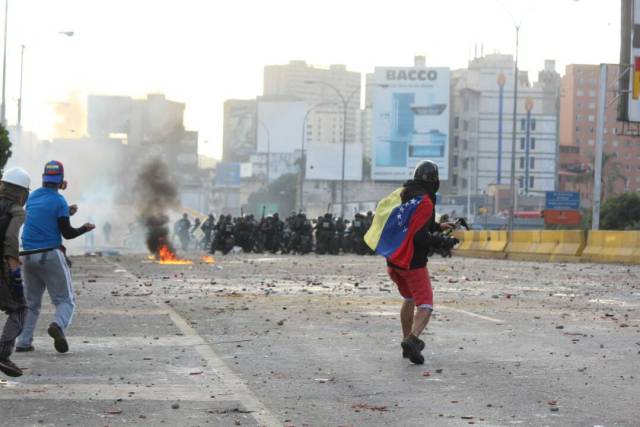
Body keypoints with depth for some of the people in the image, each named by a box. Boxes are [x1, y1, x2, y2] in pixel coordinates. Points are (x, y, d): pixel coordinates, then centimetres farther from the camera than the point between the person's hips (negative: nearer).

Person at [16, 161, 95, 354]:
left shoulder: (32, 197, 9)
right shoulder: (59, 201, -8)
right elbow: (67, 233, -8)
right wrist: (85, 228, 8)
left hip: (28, 256, 5)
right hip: (51, 256, -5)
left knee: (31, 302, 16)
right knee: (66, 300, 1)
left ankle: (24, 342, 6)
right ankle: (58, 325, -28)